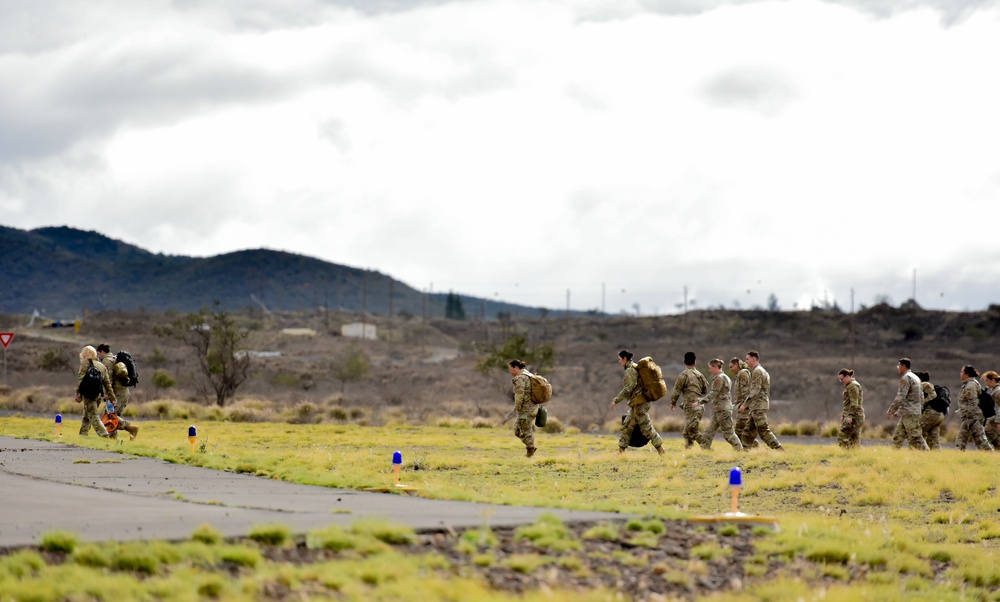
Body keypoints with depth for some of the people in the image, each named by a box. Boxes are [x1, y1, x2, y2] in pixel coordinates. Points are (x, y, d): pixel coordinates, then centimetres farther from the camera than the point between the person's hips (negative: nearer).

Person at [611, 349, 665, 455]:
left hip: (639, 403, -10)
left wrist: (616, 400, -15)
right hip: (636, 404, 10)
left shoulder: (630, 370, -14)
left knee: (646, 427, -8)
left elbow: (628, 389, -20)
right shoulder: (634, 368, 15)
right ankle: (621, 450, 15)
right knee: (626, 426, 12)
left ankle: (661, 451, -5)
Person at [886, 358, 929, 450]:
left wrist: (890, 411, -11)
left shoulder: (906, 378, -11)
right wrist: (899, 411, 24)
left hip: (909, 414, -10)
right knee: (897, 437, 10)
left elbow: (900, 397, -18)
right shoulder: (915, 378, 19)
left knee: (915, 439, -10)